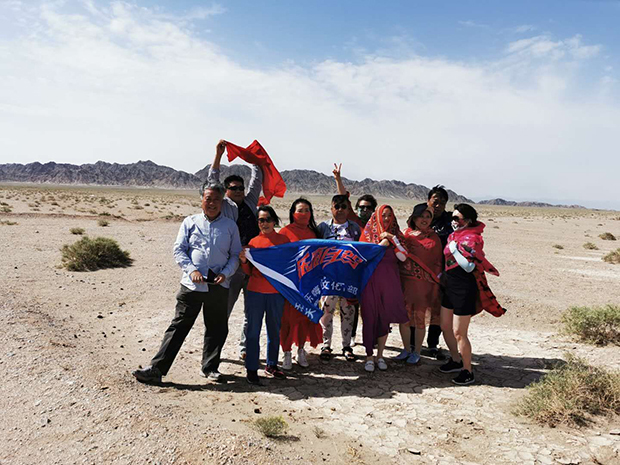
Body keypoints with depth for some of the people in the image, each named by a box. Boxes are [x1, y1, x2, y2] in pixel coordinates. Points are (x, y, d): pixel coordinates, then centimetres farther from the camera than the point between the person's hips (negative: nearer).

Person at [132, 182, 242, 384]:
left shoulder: (230, 226, 9)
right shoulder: (190, 222, 7)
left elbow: (236, 254, 9)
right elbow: (178, 249, 4)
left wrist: (226, 273, -7)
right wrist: (191, 270, -11)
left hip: (219, 286, 1)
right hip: (192, 284, -1)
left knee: (216, 328, 10)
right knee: (179, 326, 0)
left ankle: (210, 367, 26)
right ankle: (157, 369, 6)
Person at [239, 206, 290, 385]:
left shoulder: (283, 239, 5)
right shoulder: (254, 242, 5)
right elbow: (249, 271, 8)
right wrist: (244, 261, -10)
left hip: (276, 293, 1)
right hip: (255, 292, -1)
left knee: (274, 330, 10)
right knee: (253, 330, 1)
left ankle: (271, 365, 25)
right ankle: (251, 369, 9)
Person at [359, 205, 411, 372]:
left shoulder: (395, 234, 11)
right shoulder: (369, 232, 6)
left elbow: (402, 256, -1)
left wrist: (392, 238, -8)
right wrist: (383, 242, -11)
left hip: (390, 280, 2)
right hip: (372, 279, -2)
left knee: (385, 317, 4)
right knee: (370, 317, -1)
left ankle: (380, 355, 16)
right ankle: (369, 356, 9)